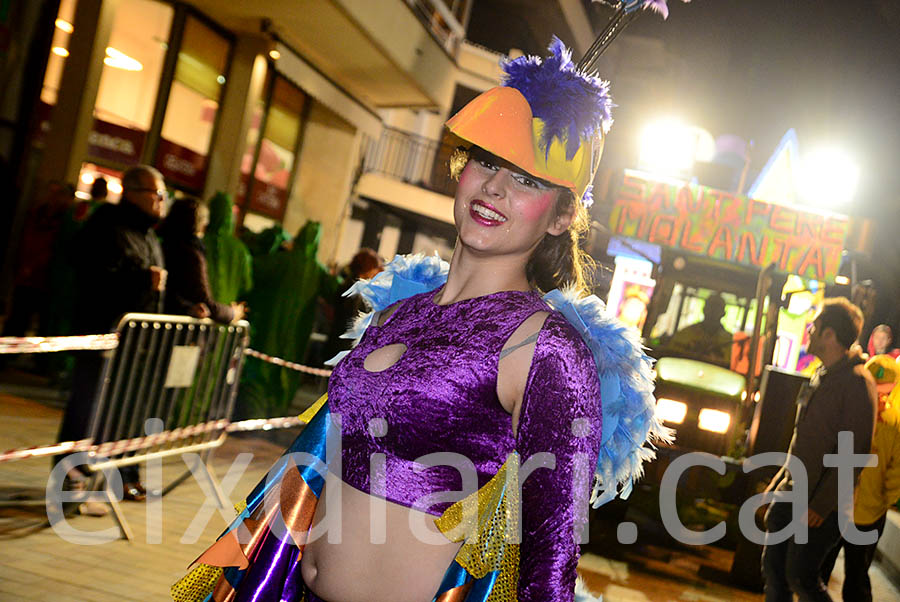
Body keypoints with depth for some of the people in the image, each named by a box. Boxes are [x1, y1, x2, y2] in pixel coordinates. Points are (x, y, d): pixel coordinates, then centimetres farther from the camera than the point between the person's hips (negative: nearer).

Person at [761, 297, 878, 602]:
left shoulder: (857, 382, -16)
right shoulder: (820, 376, 12)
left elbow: (855, 451, -20)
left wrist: (822, 505, -20)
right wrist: (779, 481, 18)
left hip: (820, 502, -8)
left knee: (801, 577, -3)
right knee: (773, 566, 11)